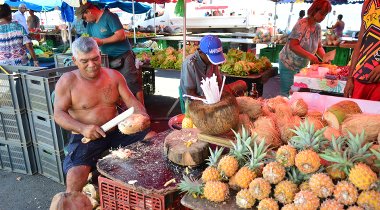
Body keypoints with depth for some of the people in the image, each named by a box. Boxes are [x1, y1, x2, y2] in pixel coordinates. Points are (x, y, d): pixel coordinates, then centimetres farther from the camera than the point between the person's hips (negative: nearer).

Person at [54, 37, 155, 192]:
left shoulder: (114, 76, 4)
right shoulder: (67, 81, -6)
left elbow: (131, 100, 3)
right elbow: (59, 114, -8)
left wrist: (142, 115, -19)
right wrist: (82, 128, -26)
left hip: (116, 131, 4)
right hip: (85, 137, -3)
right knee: (76, 175, -29)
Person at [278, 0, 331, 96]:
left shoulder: (318, 27, 4)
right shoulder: (302, 24, -18)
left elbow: (319, 46, 11)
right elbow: (292, 46, -25)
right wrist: (310, 56, -33)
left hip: (302, 66, 7)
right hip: (288, 65, -7)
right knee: (287, 94, -4)